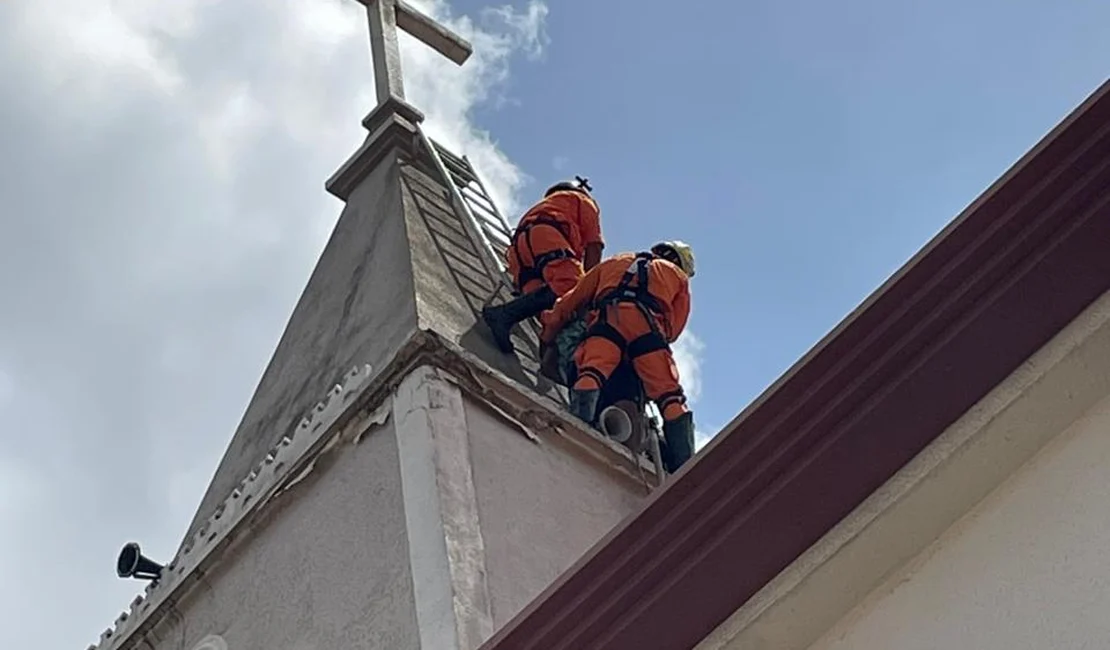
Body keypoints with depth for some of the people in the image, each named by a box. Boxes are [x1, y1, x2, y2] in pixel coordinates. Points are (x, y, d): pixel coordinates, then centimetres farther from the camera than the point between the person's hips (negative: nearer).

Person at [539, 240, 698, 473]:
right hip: (648, 323, -1)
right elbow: (674, 329, 23)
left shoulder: (614, 263, 41)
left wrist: (547, 337, 42)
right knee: (670, 394, -6)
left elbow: (570, 301, 35)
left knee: (593, 368, -23)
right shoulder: (678, 276, 35)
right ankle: (683, 463, -21)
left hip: (606, 317, 1)